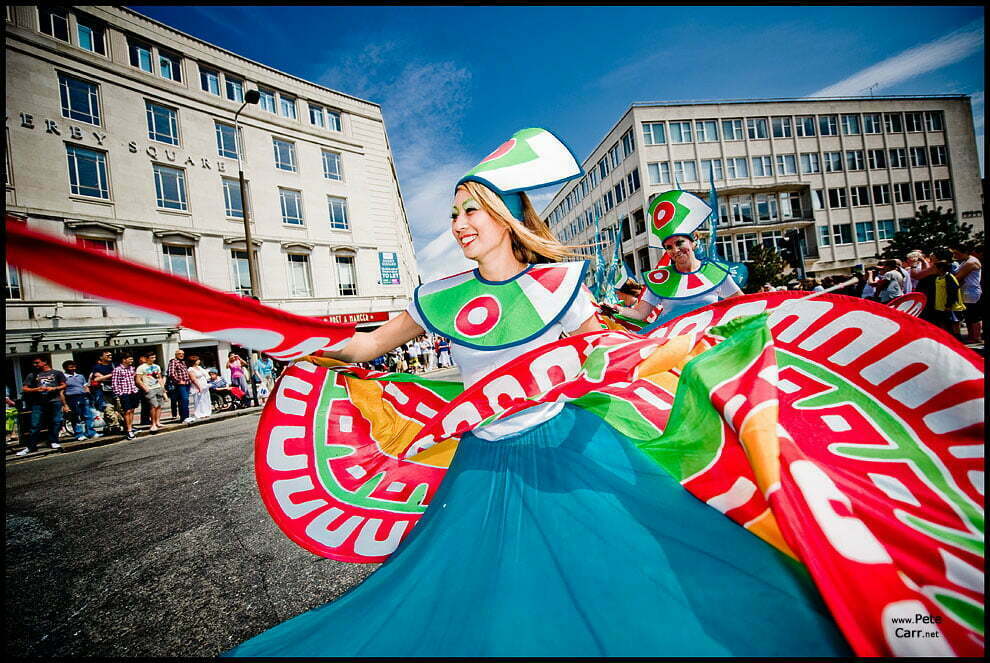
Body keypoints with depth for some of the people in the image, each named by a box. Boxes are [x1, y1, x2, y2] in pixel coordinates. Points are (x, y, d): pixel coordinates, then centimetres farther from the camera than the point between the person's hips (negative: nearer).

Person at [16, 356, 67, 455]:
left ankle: (53, 442, 8)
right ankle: (31, 447, 3)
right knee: (35, 425, -2)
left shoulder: (57, 373, 12)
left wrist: (54, 388, -10)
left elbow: (63, 385, 9)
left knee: (55, 423, -1)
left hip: (55, 401, -2)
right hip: (38, 403, 2)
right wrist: (35, 389, -7)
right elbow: (24, 388, 12)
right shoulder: (32, 375, 17)